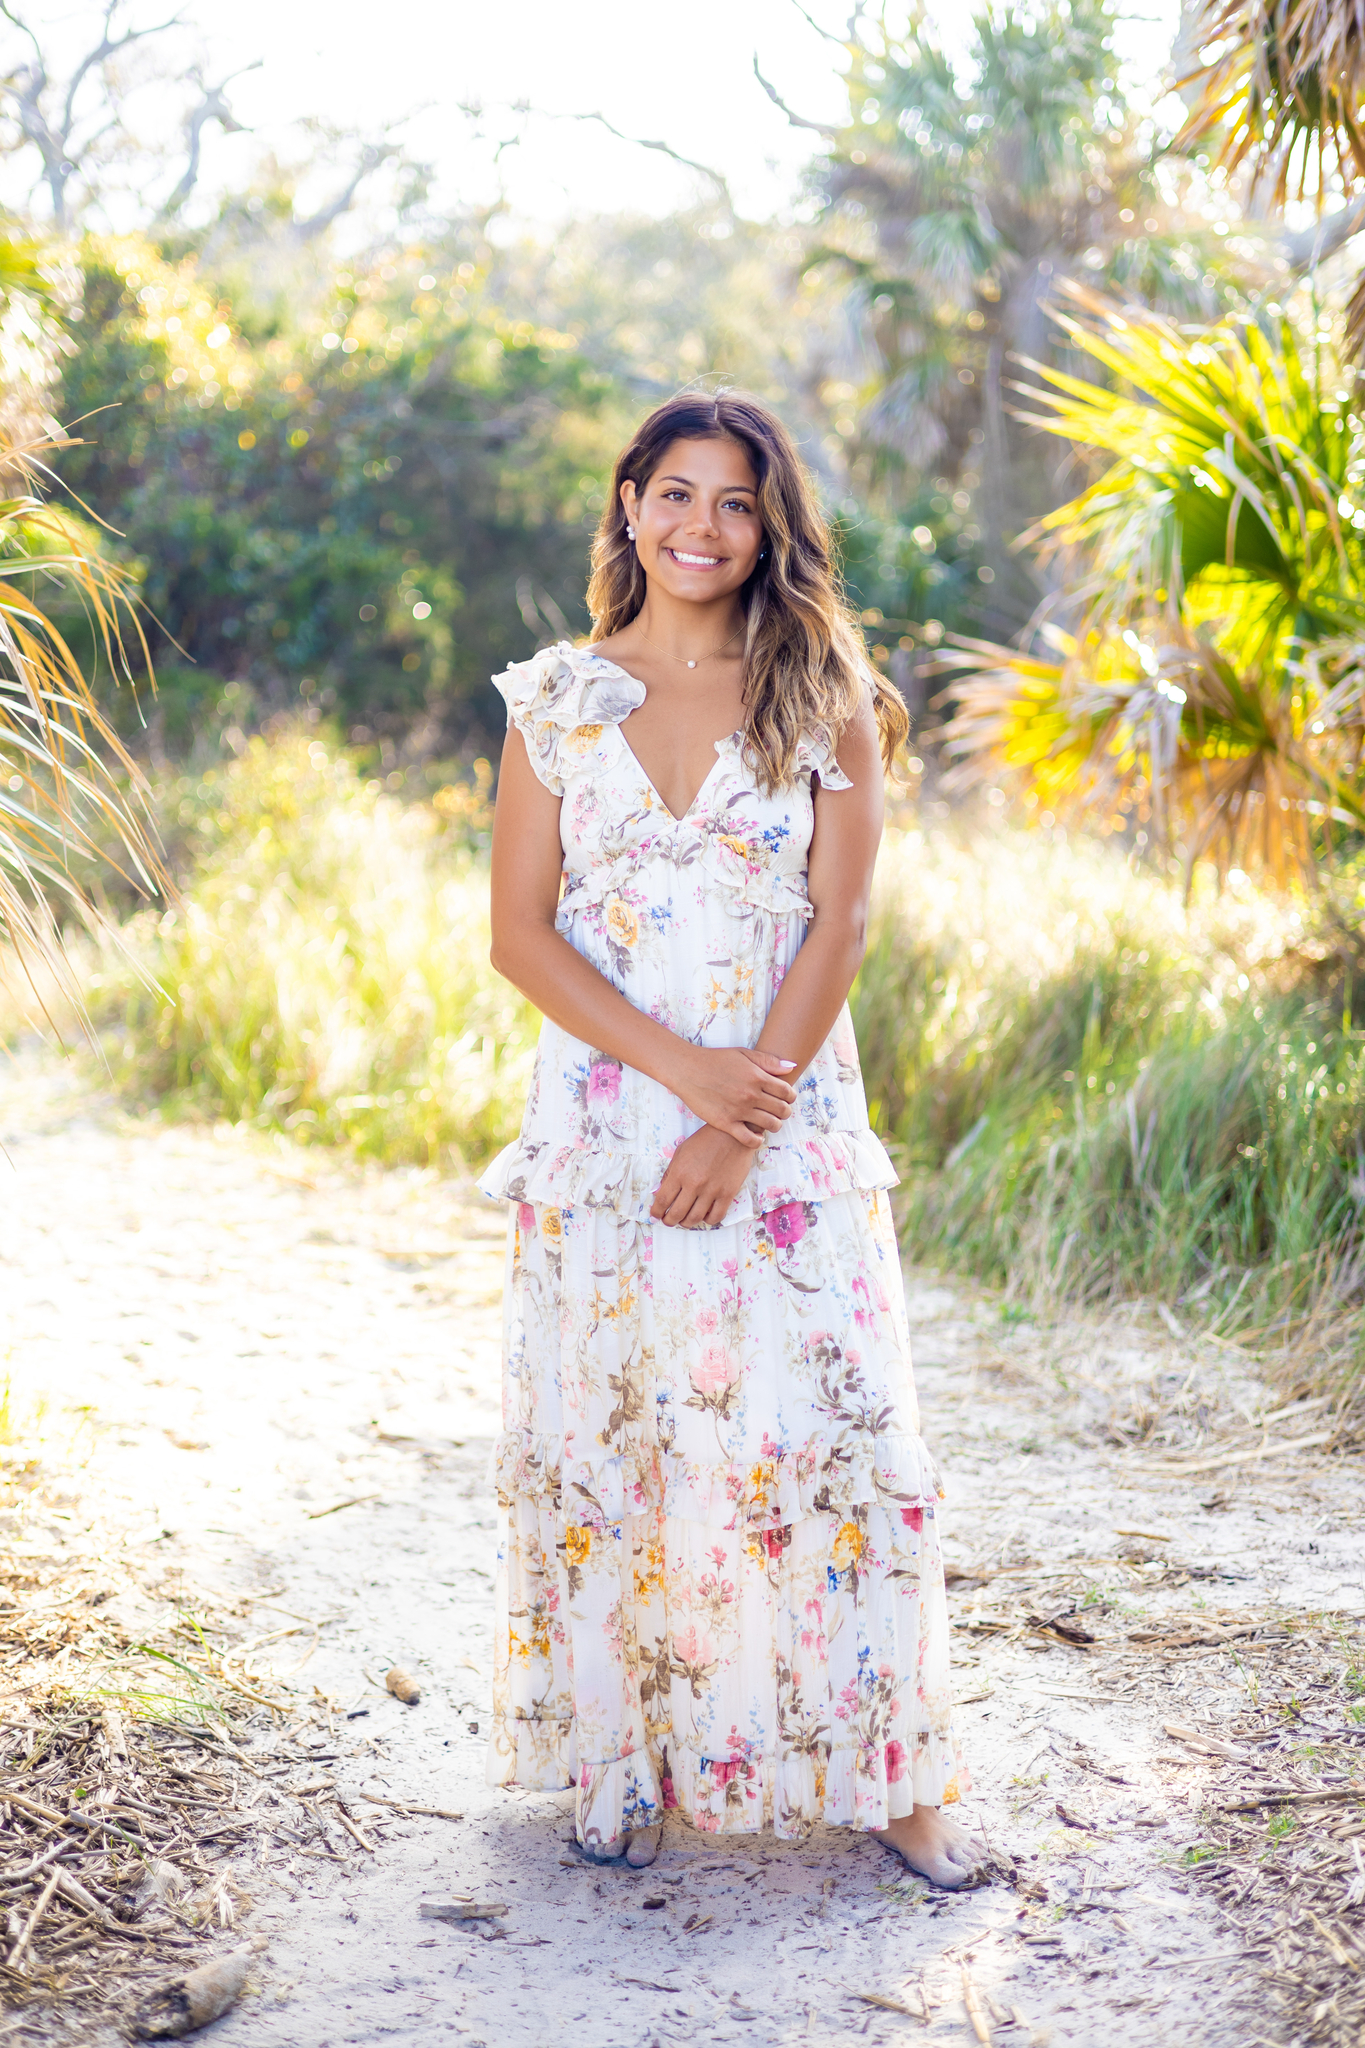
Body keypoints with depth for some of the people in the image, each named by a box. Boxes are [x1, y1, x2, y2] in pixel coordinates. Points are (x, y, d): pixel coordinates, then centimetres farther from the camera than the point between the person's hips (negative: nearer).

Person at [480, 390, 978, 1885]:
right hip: (604, 1118, 1)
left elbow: (840, 922, -3)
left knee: (832, 1432, -4)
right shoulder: (557, 700, 6)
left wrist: (742, 1120, -12)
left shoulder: (826, 699, 4)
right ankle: (619, 1763, 19)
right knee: (599, 1439, 4)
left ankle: (886, 1775, 9)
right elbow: (520, 935, 1)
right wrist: (680, 1065, -12)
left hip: (786, 1119, -1)